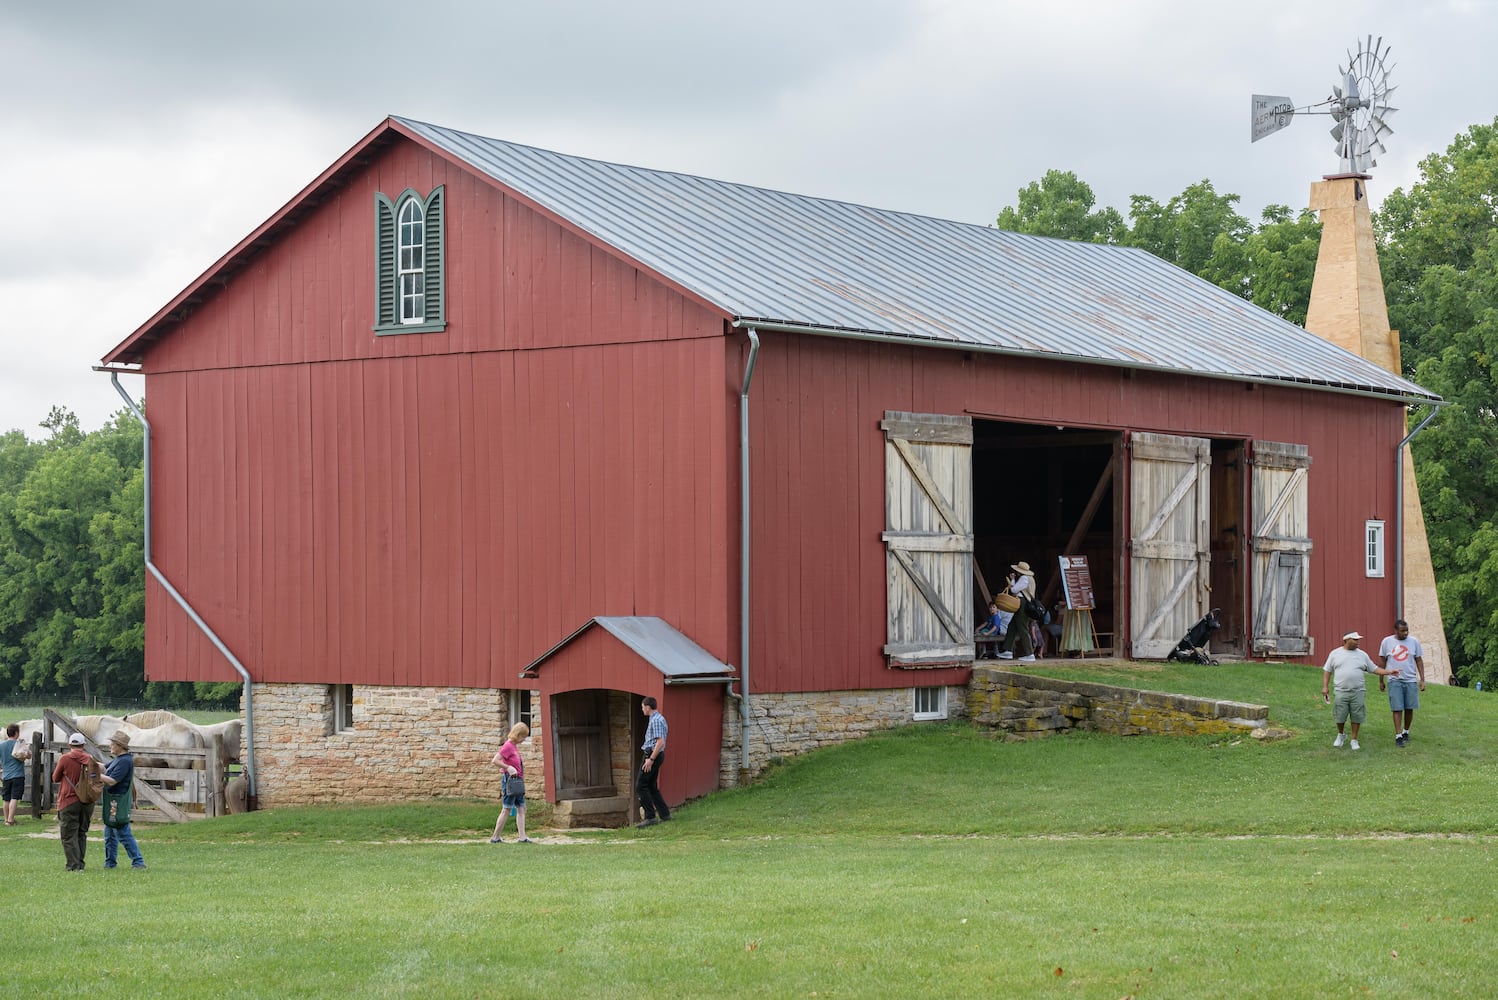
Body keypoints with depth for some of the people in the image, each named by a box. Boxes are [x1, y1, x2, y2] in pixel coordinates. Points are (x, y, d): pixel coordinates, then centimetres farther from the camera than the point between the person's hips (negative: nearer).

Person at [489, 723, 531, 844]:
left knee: (521, 809, 6)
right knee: (506, 810, -4)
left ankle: (522, 837, 4)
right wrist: (508, 767, -21)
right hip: (511, 781, -10)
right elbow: (495, 761, -21)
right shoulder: (508, 746, -14)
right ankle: (495, 837, 3)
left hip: (518, 782, 10)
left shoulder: (513, 746, 13)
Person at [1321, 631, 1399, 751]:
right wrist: (1324, 687, -1)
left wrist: (1389, 672, 1)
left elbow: (1374, 669, 11)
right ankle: (1340, 734, 27)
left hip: (1357, 692, 1)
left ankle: (1354, 740, 13)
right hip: (1341, 692, -1)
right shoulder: (1335, 653, 4)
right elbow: (1327, 671, 7)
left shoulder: (1362, 655, 9)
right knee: (1340, 716, 1)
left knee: (1357, 716, 1)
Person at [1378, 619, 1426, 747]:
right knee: (1397, 709, -5)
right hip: (1395, 681, -1)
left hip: (1411, 680, 1)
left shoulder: (1414, 641, 1)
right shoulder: (1387, 642, 0)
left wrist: (1422, 679, 0)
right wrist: (1381, 680, 8)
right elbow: (1382, 661, 7)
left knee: (1409, 708, 5)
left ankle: (1406, 732, 24)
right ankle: (1398, 736, -2)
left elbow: (1419, 661, 5)